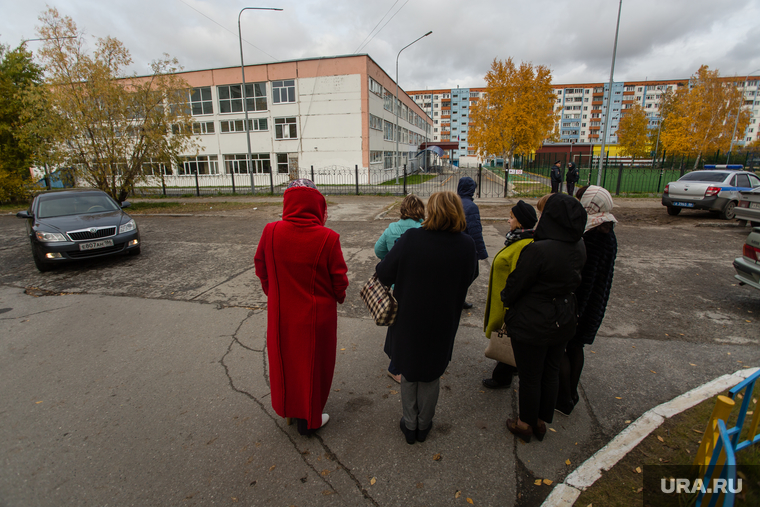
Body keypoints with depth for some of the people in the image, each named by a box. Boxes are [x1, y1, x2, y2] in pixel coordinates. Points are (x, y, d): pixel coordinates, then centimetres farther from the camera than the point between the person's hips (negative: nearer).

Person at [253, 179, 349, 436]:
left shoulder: (271, 232, -12)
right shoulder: (327, 238, -20)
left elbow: (261, 268, 2)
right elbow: (339, 279, -13)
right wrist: (337, 297, 9)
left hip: (281, 312, 3)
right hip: (316, 315, -3)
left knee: (284, 359, 24)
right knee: (312, 364, 15)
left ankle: (287, 408, 46)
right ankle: (308, 419, 34)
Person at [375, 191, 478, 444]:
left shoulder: (410, 238, -23)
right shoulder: (467, 245, -14)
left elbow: (384, 274, -16)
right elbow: (470, 277, 4)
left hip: (409, 321, -1)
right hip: (443, 323, 2)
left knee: (408, 373, 20)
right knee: (431, 375, 22)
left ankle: (409, 425, 35)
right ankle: (424, 425, 39)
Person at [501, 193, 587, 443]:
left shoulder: (538, 250, -27)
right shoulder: (579, 248, -5)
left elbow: (516, 285, -18)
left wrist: (505, 301, 4)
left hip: (532, 324, -6)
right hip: (563, 321, 7)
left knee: (530, 377, 13)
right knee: (550, 373, 22)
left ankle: (525, 424, 34)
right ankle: (541, 422, 41)